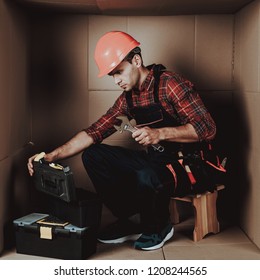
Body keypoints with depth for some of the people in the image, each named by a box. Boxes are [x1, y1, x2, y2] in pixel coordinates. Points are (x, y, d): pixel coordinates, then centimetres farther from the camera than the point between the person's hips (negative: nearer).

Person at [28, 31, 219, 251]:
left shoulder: (170, 84, -15)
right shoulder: (129, 97, 8)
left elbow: (207, 128, -21)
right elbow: (95, 132, 7)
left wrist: (160, 133, -32)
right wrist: (53, 156, -2)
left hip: (186, 166, -7)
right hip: (154, 159, 7)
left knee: (145, 177, -38)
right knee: (93, 155, -4)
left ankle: (159, 228, -4)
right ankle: (128, 222, 4)